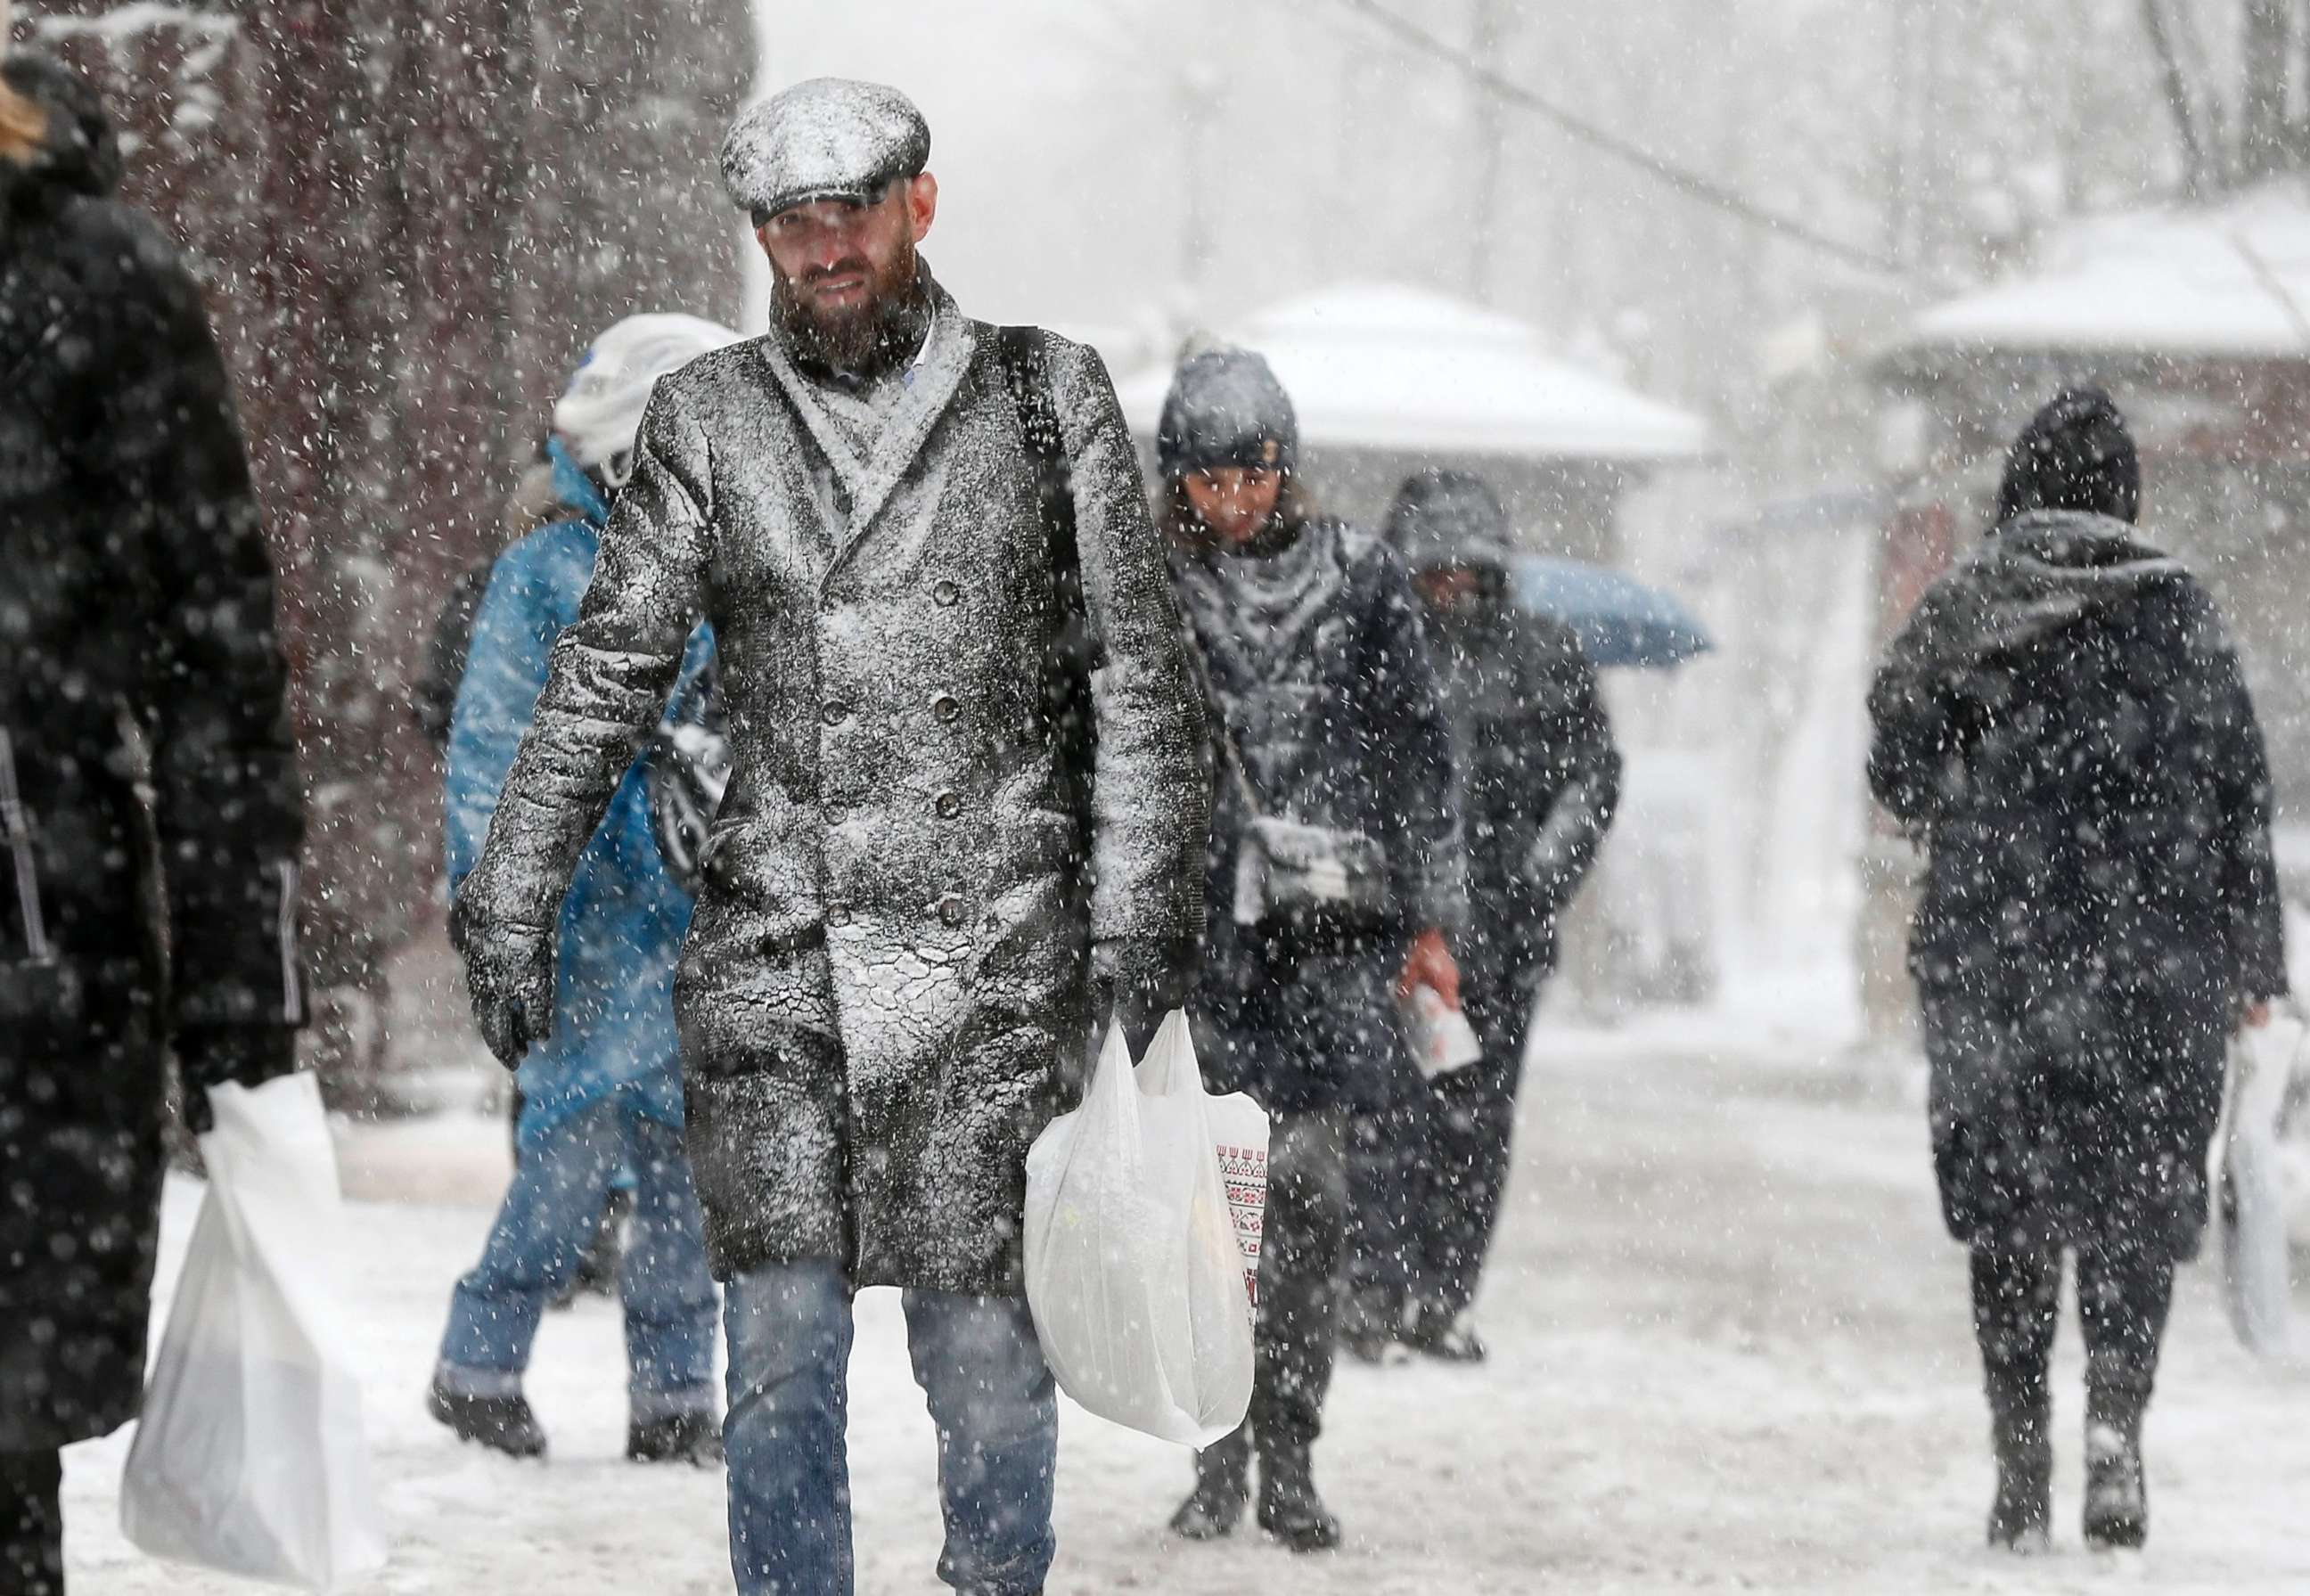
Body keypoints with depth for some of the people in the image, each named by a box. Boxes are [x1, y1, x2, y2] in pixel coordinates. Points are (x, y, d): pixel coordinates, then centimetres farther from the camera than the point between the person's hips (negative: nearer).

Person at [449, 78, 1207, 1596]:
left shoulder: (1048, 395, 6)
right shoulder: (709, 418, 9)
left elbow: (1141, 677, 5)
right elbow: (608, 673, 9)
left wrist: (1141, 912, -2)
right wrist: (514, 897, 4)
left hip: (990, 950, -1)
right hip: (773, 943, 2)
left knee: (980, 1327, 0)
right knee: (781, 1330, 0)